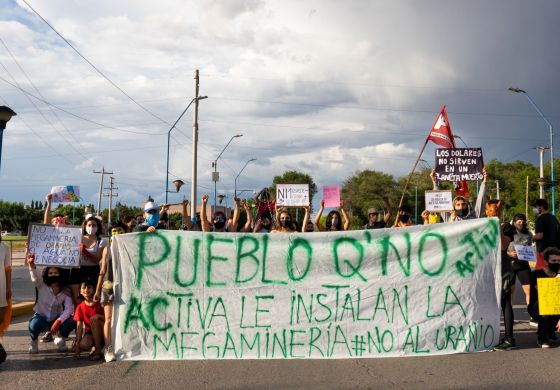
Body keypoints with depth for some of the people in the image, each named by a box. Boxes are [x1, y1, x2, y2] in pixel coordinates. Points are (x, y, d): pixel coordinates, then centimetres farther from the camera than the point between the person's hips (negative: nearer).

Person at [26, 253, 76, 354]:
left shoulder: (65, 291, -9)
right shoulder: (41, 285, -13)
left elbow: (69, 308, -20)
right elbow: (35, 276, -36)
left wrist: (58, 321, -37)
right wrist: (32, 265, -59)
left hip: (57, 319, 2)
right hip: (41, 317, -2)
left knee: (72, 321, -27)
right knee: (34, 324, -37)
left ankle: (60, 338, 7)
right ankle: (34, 340, 1)